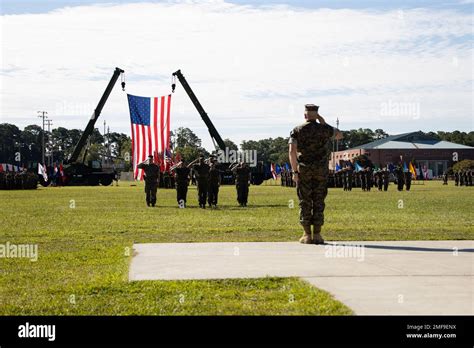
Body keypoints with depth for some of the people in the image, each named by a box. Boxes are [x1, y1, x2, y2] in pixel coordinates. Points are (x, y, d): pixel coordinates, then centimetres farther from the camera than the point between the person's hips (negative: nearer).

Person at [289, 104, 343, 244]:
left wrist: (294, 171, -6)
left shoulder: (297, 130, -1)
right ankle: (317, 235, 2)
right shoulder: (324, 129, 2)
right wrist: (324, 123, 16)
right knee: (319, 202, 3)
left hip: (303, 170, 0)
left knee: (305, 202, 3)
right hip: (321, 170, 1)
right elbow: (339, 135, 22)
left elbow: (292, 151, -11)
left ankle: (306, 235, 1)